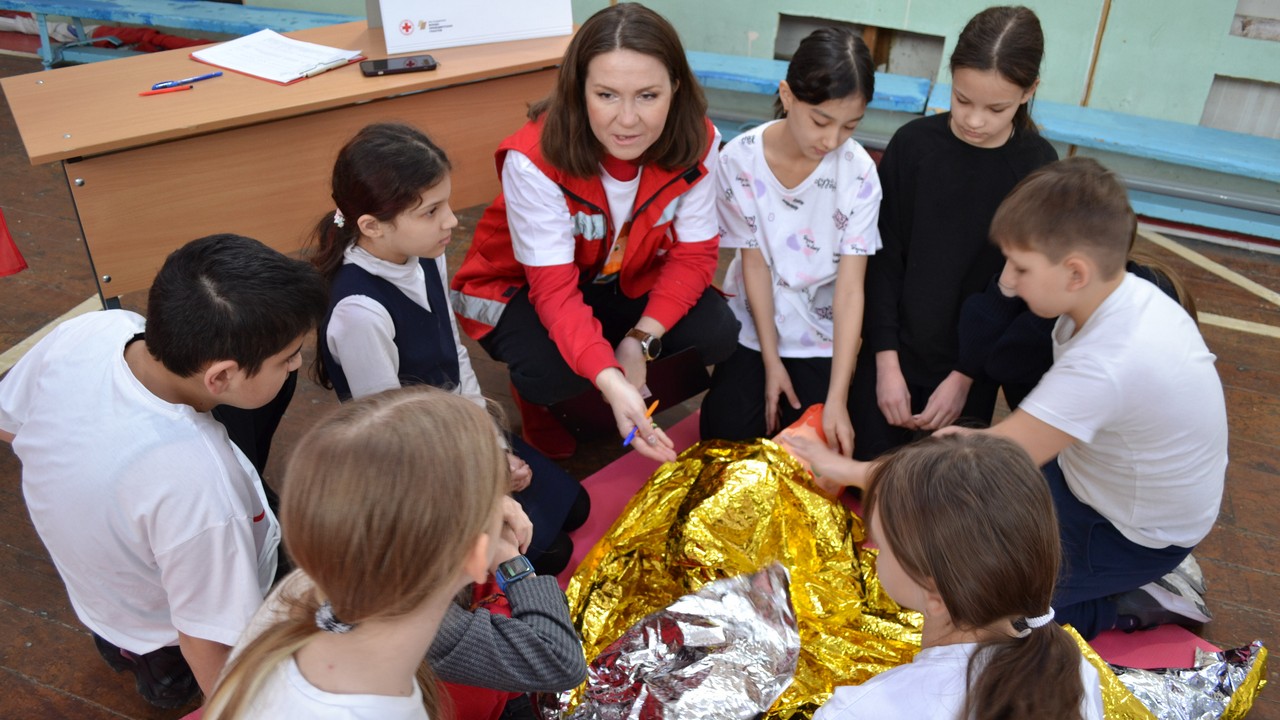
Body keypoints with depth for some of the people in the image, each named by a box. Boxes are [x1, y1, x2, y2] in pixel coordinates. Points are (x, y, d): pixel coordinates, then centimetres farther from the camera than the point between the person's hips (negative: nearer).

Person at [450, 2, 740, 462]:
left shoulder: (696, 142, -21)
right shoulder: (534, 160, -33)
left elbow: (693, 255, -15)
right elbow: (555, 288, -33)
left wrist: (641, 339, -29)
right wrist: (609, 382, -48)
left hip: (627, 282, 4)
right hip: (524, 285, -3)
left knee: (717, 334, -20)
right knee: (551, 372, -33)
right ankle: (539, 401, 6)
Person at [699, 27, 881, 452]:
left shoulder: (859, 172, -19)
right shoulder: (740, 159, -18)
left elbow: (851, 288, -20)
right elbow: (754, 262, -11)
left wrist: (837, 397, -26)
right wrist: (771, 361, -11)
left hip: (821, 333, 0)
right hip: (754, 322, 1)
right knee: (726, 432, -13)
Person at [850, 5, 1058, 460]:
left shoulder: (1038, 166, -7)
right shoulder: (913, 144, -9)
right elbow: (883, 260, -6)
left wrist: (965, 376, -9)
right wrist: (886, 361, -9)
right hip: (894, 356, 0)